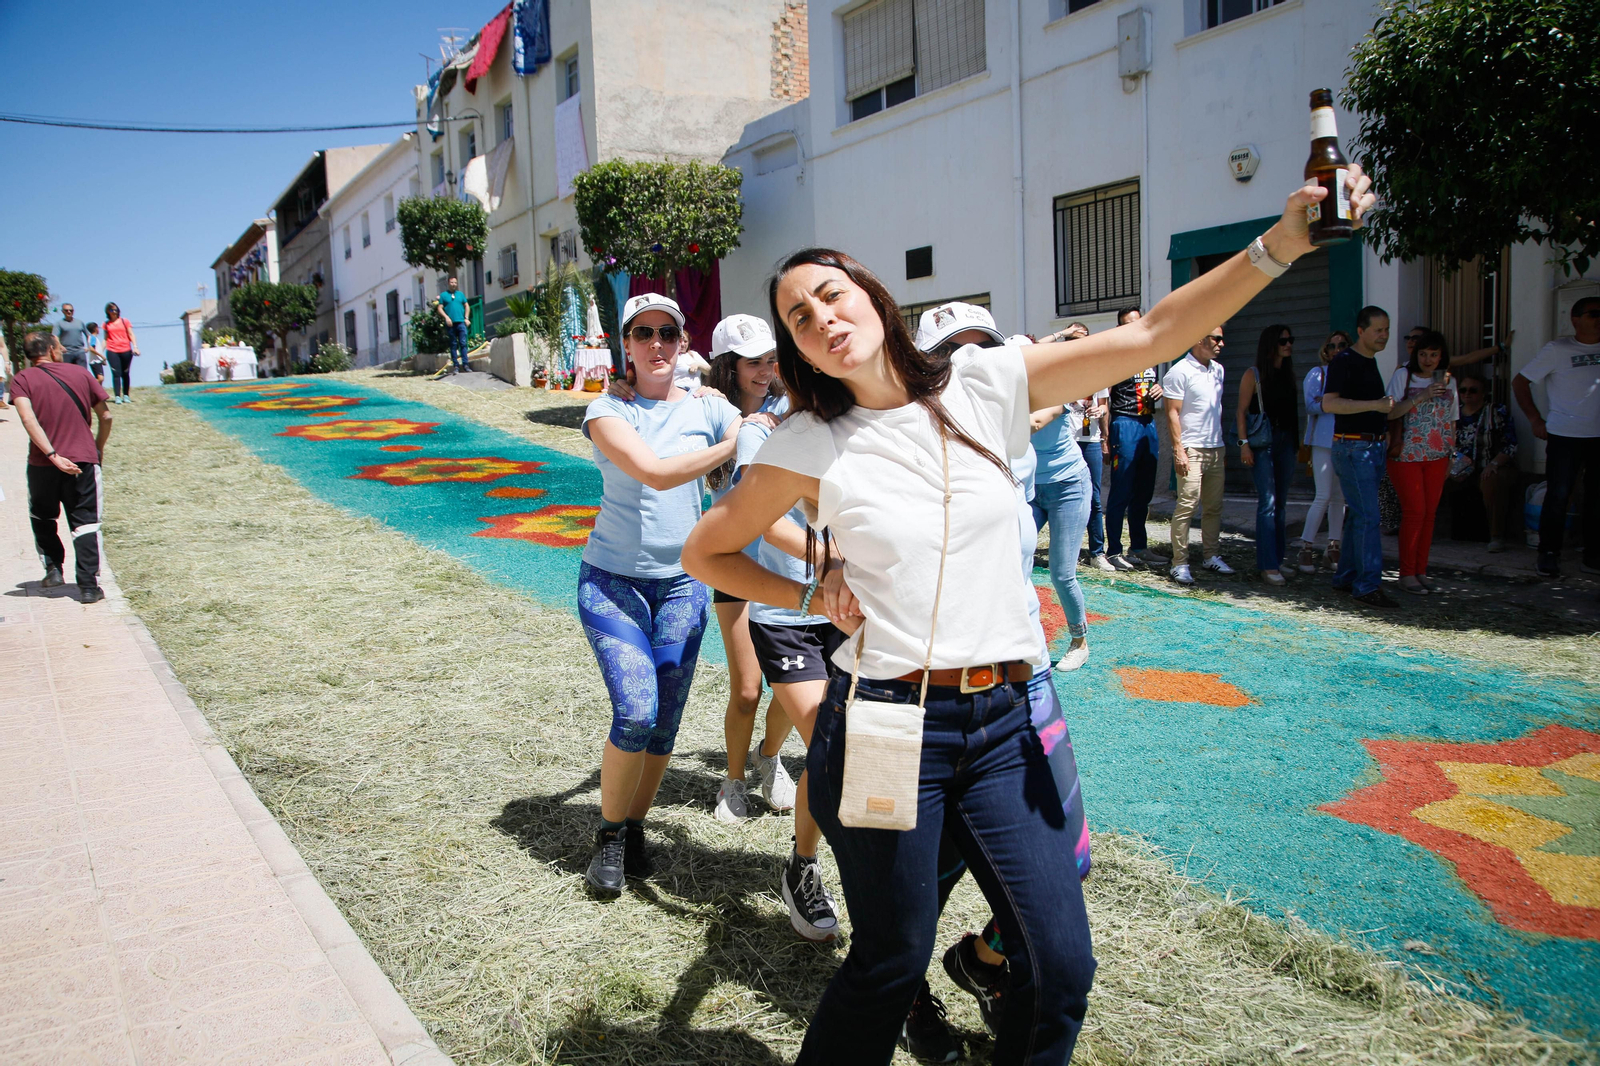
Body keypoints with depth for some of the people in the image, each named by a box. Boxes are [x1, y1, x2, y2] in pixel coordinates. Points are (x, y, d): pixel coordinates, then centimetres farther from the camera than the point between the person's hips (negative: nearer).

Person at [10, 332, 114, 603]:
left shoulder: (22, 380, 1)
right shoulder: (80, 374, 6)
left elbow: (28, 419, -15)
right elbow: (105, 416, 8)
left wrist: (52, 455, -18)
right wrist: (98, 449, 21)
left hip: (42, 463, 0)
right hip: (83, 460, 0)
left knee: (42, 519, 24)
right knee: (85, 523, 3)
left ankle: (53, 568, 21)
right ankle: (88, 586, -2)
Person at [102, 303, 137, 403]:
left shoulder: (124, 321, 9)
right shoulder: (106, 324, 11)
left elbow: (131, 335, 8)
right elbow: (105, 339, 14)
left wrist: (135, 347, -5)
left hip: (126, 351, 0)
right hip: (112, 351, 0)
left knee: (125, 374, 5)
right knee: (116, 373, -9)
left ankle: (125, 396, 12)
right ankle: (117, 397, -10)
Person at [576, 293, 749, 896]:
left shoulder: (710, 411, 3)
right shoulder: (608, 411, -4)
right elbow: (654, 471, -21)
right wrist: (732, 445, -16)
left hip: (681, 582, 3)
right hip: (612, 580, -3)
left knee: (665, 721, 4)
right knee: (636, 712, -15)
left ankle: (635, 827, 27)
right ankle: (609, 835, 9)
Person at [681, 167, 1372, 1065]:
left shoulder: (984, 386, 1)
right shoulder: (810, 447, -3)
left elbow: (1152, 337, -2)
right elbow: (706, 552, 7)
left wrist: (1282, 244, -10)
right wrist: (814, 598, -3)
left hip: (1003, 723, 3)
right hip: (887, 726, -3)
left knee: (1062, 970, 8)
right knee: (892, 965, 10)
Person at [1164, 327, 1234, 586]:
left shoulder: (1218, 369, 14)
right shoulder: (1180, 371, -8)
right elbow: (1172, 413, -11)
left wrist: (1222, 443, 17)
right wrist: (1178, 450, -17)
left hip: (1216, 449, 7)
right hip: (1192, 450, -7)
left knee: (1214, 506, 10)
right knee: (1187, 505, -10)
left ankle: (1211, 555, 19)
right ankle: (1180, 563, -6)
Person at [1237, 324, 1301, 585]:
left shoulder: (1288, 374, 14)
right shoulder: (1254, 375, -3)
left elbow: (1293, 412, 15)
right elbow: (1242, 410, -6)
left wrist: (1297, 445, 12)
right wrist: (1244, 443, -14)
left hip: (1286, 441, 6)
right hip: (1263, 442, -6)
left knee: (1281, 503, 9)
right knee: (1267, 502, -10)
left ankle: (1278, 558, 16)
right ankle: (1268, 565, -9)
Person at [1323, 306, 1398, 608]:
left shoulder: (1371, 362, 17)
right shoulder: (1343, 361, -10)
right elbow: (1329, 403, -21)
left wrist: (1384, 430, 16)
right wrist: (1375, 405, -24)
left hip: (1375, 447, 9)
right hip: (1352, 447, -9)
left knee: (1358, 515, 11)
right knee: (1368, 517, -11)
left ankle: (1346, 577, 17)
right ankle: (1368, 585, -9)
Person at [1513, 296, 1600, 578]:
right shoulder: (1557, 350, -3)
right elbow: (1519, 382, -2)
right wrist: (1536, 420, -6)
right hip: (1565, 435, -4)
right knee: (1558, 497, -1)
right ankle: (1549, 555, 8)